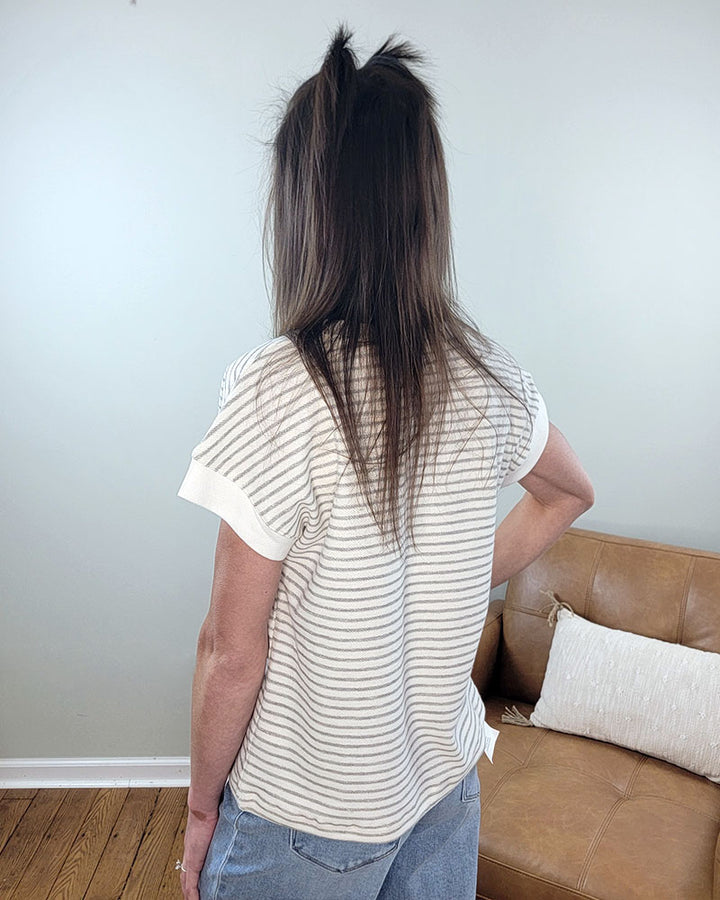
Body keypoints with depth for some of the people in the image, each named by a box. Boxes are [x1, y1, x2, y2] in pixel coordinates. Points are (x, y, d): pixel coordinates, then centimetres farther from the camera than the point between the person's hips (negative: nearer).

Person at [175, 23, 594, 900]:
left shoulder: (275, 390, -26)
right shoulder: (491, 377, -10)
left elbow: (232, 652, -20)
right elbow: (569, 493, 11)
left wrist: (202, 803, -3)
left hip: (306, 818, -4)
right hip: (444, 782, 5)